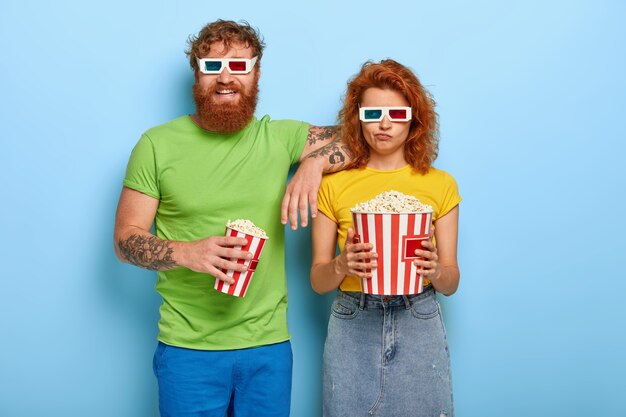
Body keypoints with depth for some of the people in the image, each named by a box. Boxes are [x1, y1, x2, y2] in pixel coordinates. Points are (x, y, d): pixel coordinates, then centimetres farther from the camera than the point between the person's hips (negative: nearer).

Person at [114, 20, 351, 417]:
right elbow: (126, 238, -2)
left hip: (269, 345, 2)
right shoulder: (158, 144, -2)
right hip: (188, 347, -2)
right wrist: (187, 253, -21)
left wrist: (315, 161, -13)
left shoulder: (280, 137, 4)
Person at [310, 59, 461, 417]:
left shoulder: (441, 184, 1)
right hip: (353, 326, 0)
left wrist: (435, 270, -19)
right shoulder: (334, 184, -1)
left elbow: (451, 283, 3)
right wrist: (341, 265, -20)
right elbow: (317, 280, 1)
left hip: (419, 326, 1)